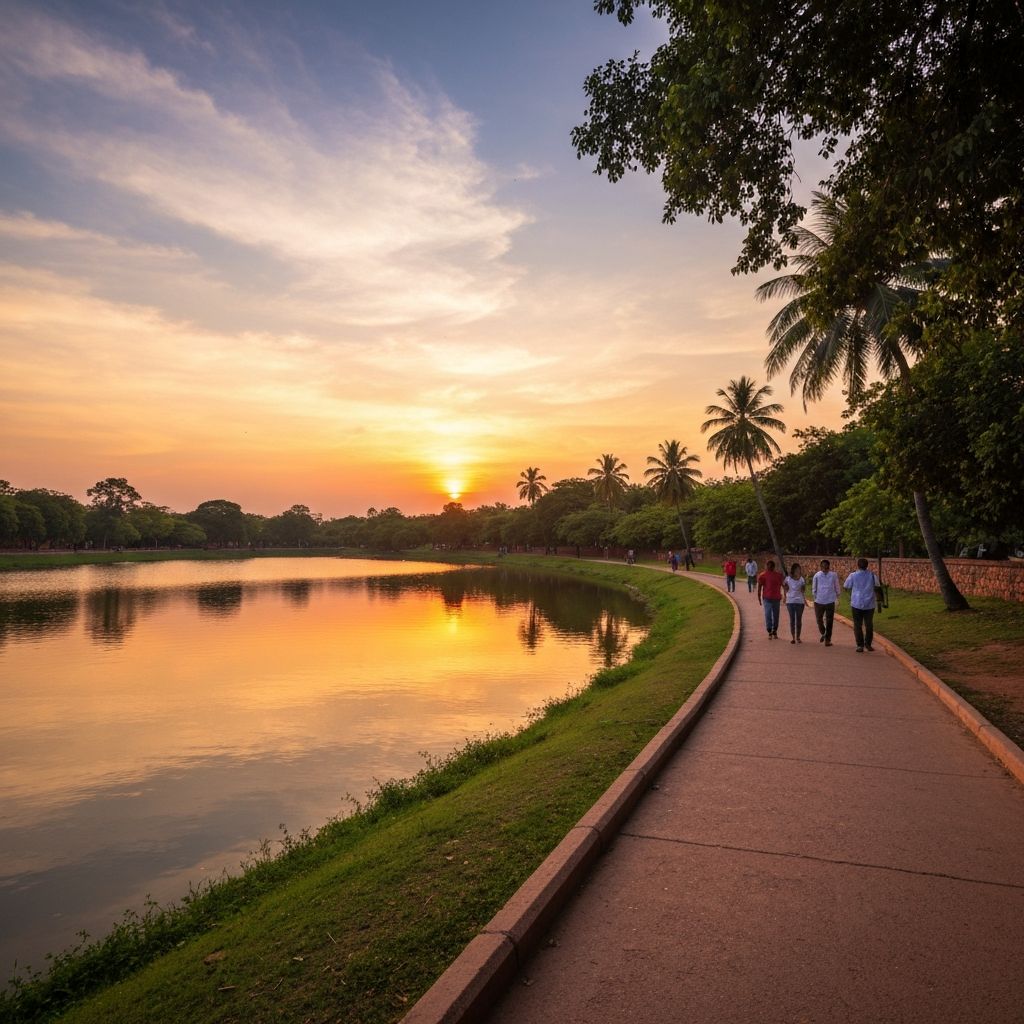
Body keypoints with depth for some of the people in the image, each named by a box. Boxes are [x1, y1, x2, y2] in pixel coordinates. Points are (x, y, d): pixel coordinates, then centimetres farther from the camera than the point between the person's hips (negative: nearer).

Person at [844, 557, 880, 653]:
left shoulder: (853, 575, -7)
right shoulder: (872, 575, -1)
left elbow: (845, 587, 3)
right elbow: (878, 584, 14)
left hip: (856, 604, -2)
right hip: (869, 604, 2)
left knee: (858, 625, 4)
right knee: (869, 625, 14)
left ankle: (860, 645, 0)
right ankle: (868, 644, 20)